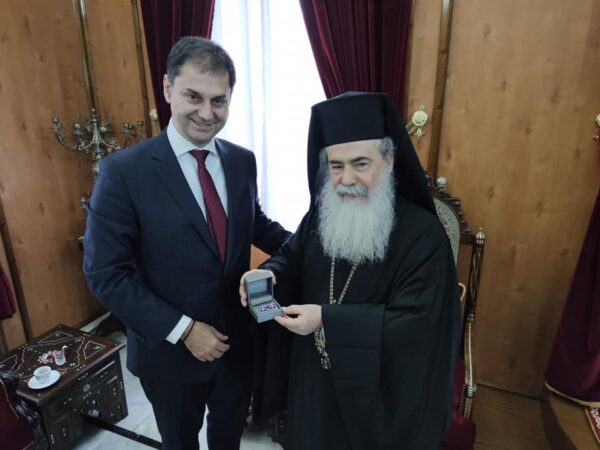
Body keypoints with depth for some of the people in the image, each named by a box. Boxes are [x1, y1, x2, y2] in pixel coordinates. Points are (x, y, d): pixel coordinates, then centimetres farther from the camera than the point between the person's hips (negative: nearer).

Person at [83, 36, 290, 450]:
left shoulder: (242, 161, -4)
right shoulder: (124, 171, -19)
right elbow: (106, 274, -17)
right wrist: (183, 329, -21)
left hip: (237, 339, 4)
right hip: (170, 349, -3)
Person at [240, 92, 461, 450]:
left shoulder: (424, 235, -22)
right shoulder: (321, 214, -4)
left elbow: (416, 323, -25)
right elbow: (292, 257, 7)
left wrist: (327, 319, -32)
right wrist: (268, 275, -17)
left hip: (382, 389, -4)